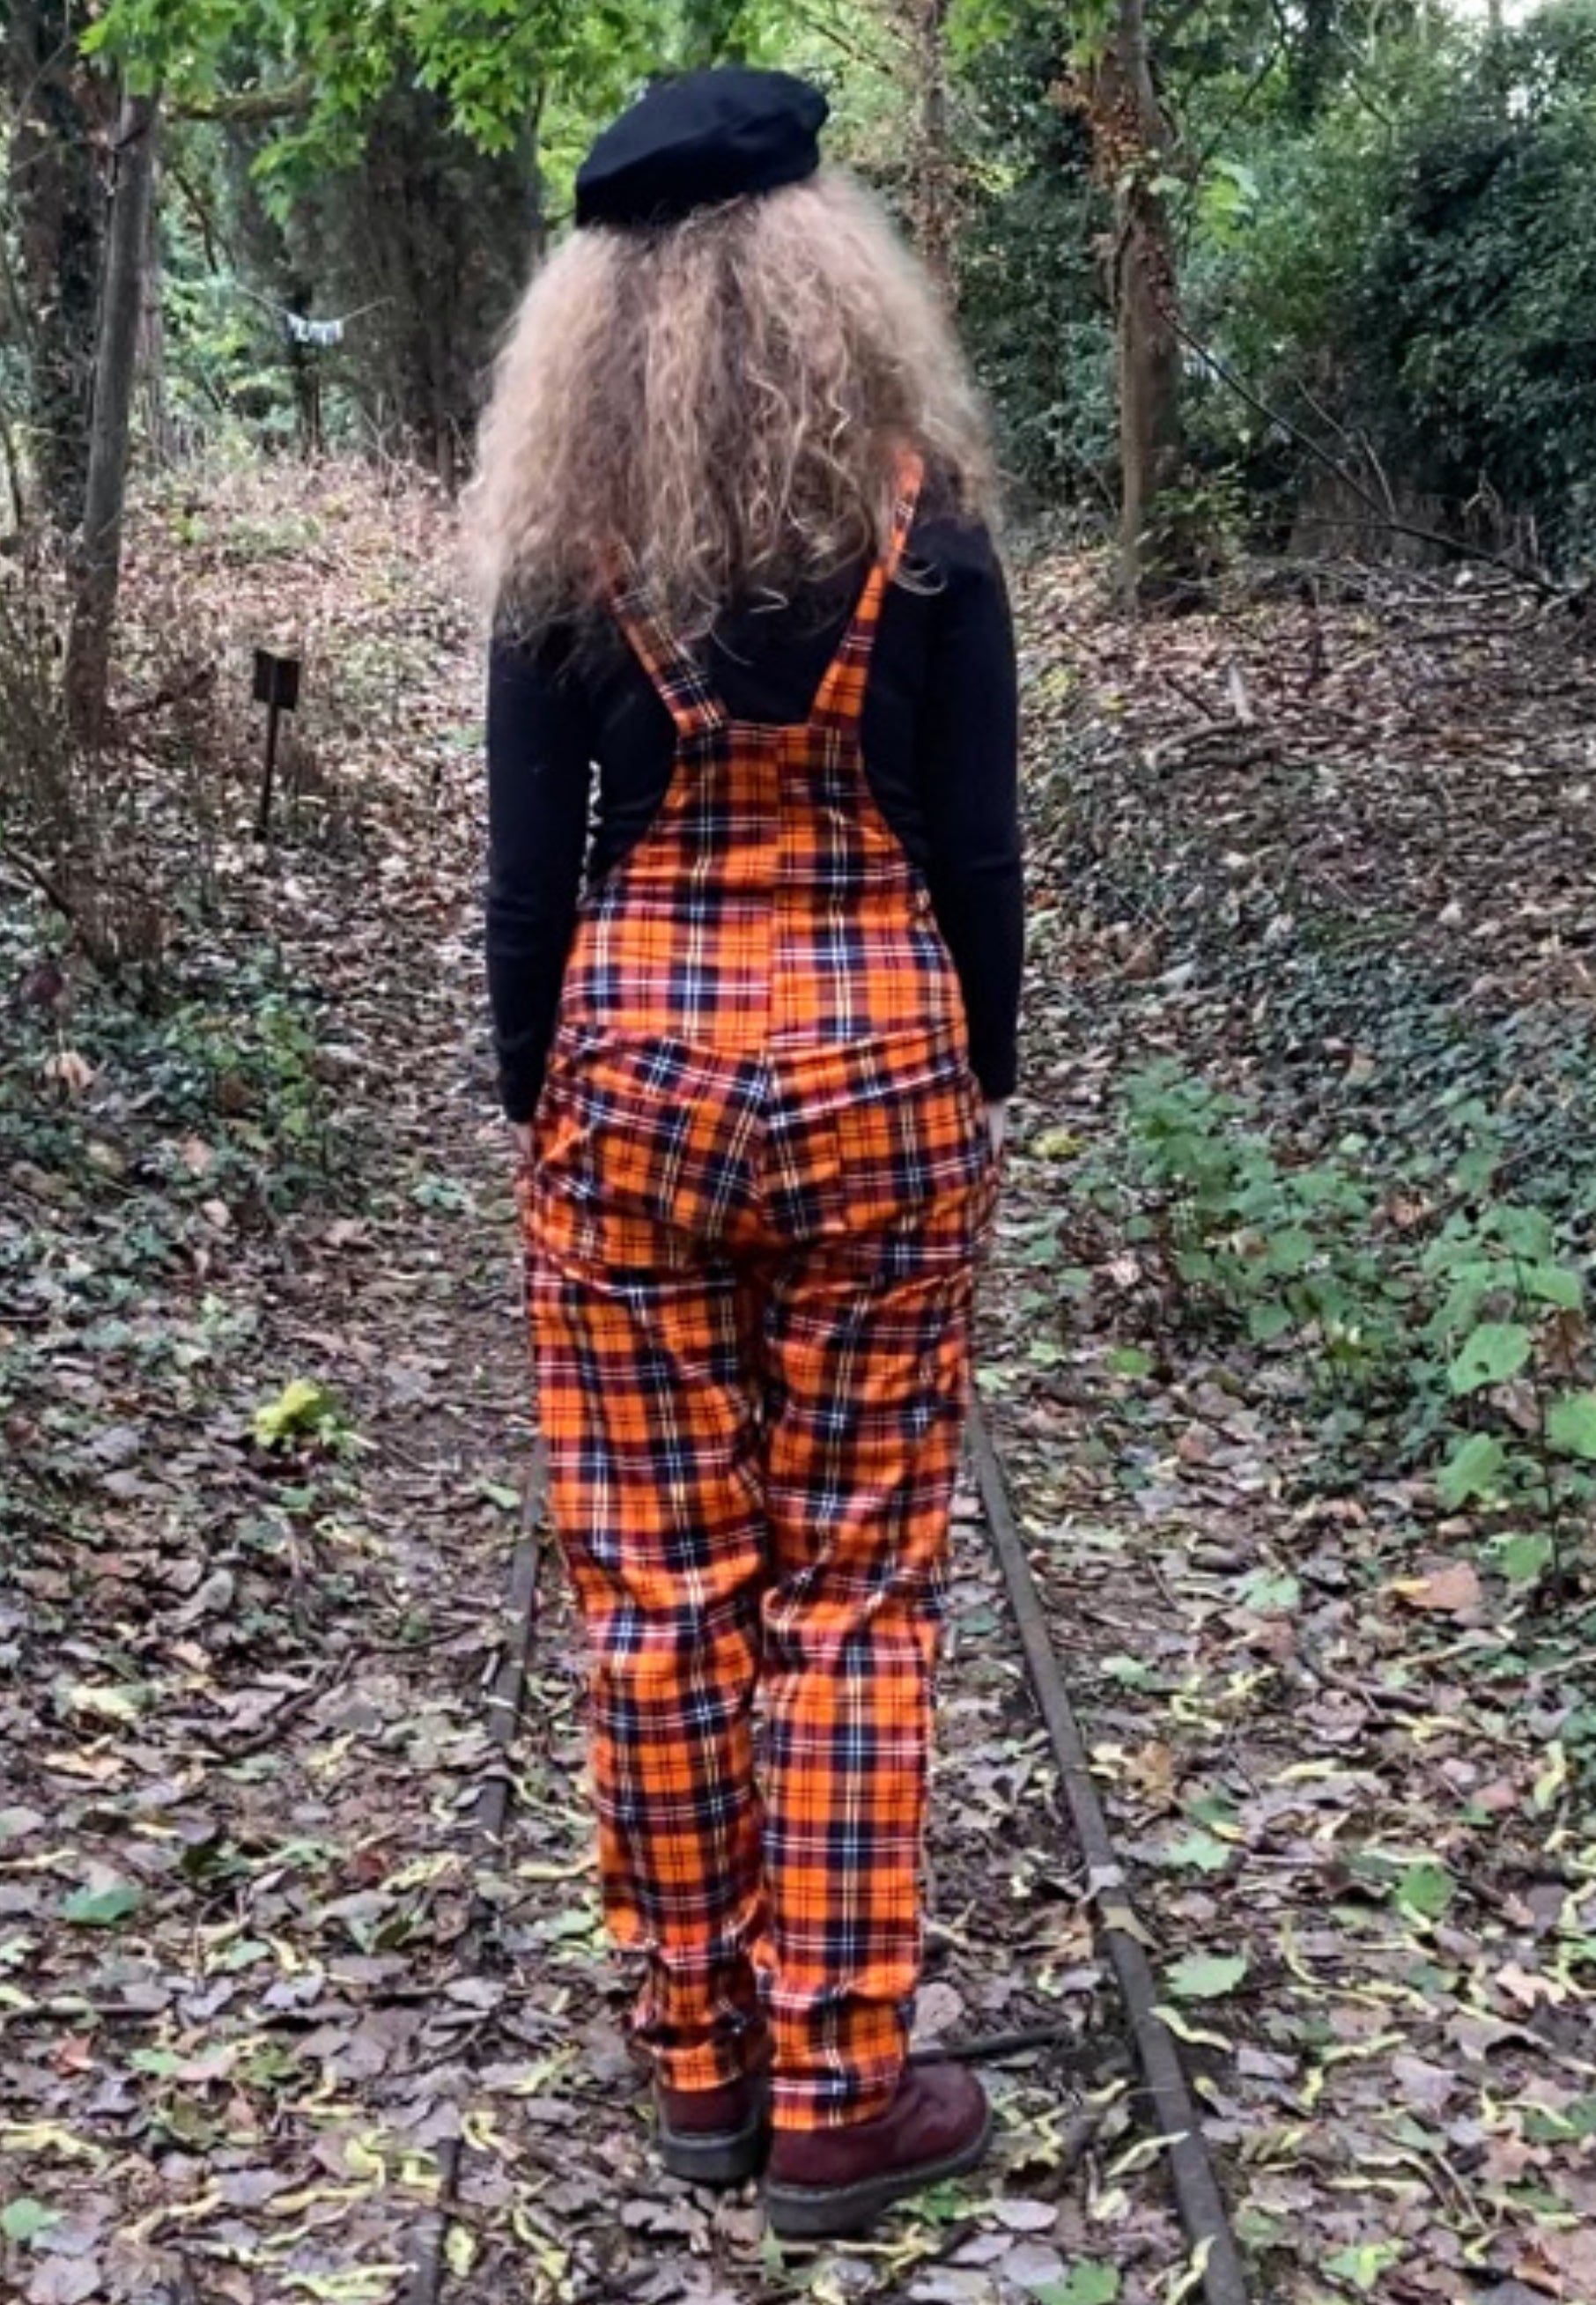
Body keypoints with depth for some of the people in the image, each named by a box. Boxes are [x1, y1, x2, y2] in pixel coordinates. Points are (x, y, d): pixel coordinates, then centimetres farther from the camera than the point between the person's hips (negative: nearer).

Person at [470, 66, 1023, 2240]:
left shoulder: (572, 547, -2)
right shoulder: (921, 518, -5)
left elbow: (532, 873, -1)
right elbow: (977, 851, -3)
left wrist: (536, 1105, 10)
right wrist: (980, 1086, 9)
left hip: (632, 1070, 1)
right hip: (871, 1066, -1)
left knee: (657, 1584, 10)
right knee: (852, 1592, 7)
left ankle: (703, 2062, 22)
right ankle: (837, 2098, 14)